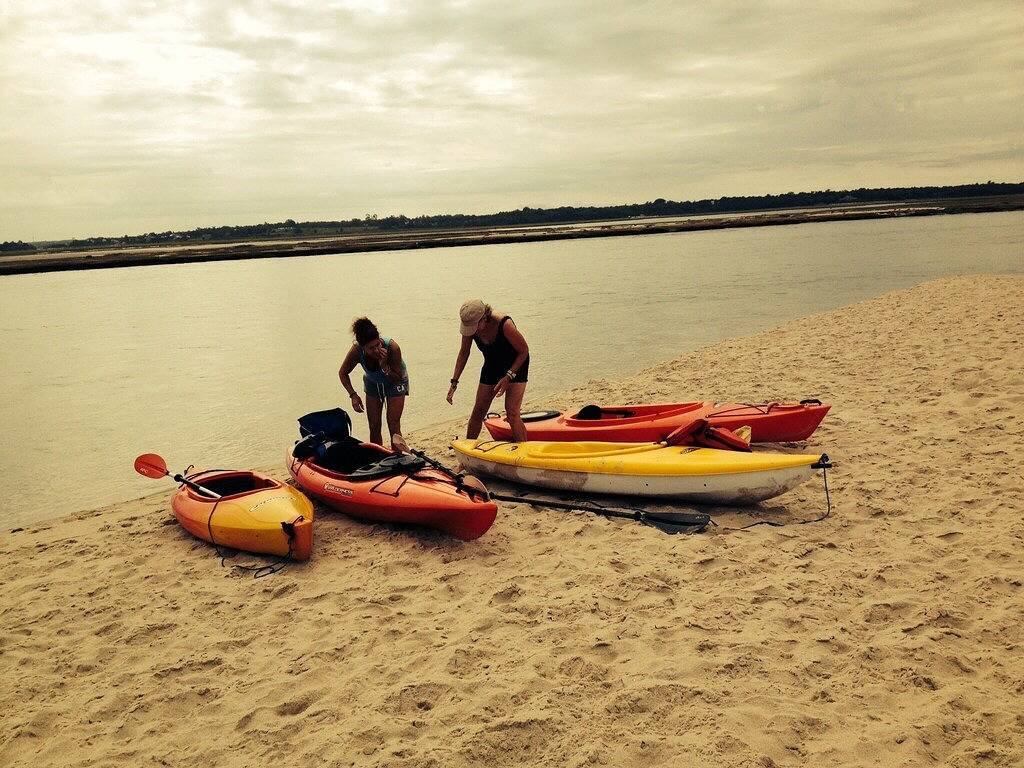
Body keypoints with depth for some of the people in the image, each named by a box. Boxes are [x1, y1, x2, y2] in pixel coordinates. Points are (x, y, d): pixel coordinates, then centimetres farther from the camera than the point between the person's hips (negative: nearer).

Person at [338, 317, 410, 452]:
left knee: (393, 427, -7)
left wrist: (384, 366, -42)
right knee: (374, 428, 4)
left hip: (394, 382, -2)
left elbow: (397, 379, -25)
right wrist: (353, 395, -21)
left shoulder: (392, 347, -38)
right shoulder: (357, 350, -32)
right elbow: (343, 373, -12)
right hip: (372, 383, 2)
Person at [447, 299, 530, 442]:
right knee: (478, 412, 7)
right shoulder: (470, 325, -19)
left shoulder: (504, 324, -35)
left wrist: (508, 377, -26)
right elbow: (464, 352, -2)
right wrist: (454, 382, -5)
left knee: (512, 413, -17)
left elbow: (524, 351, -21)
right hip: (492, 365, 5)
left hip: (516, 365, -5)